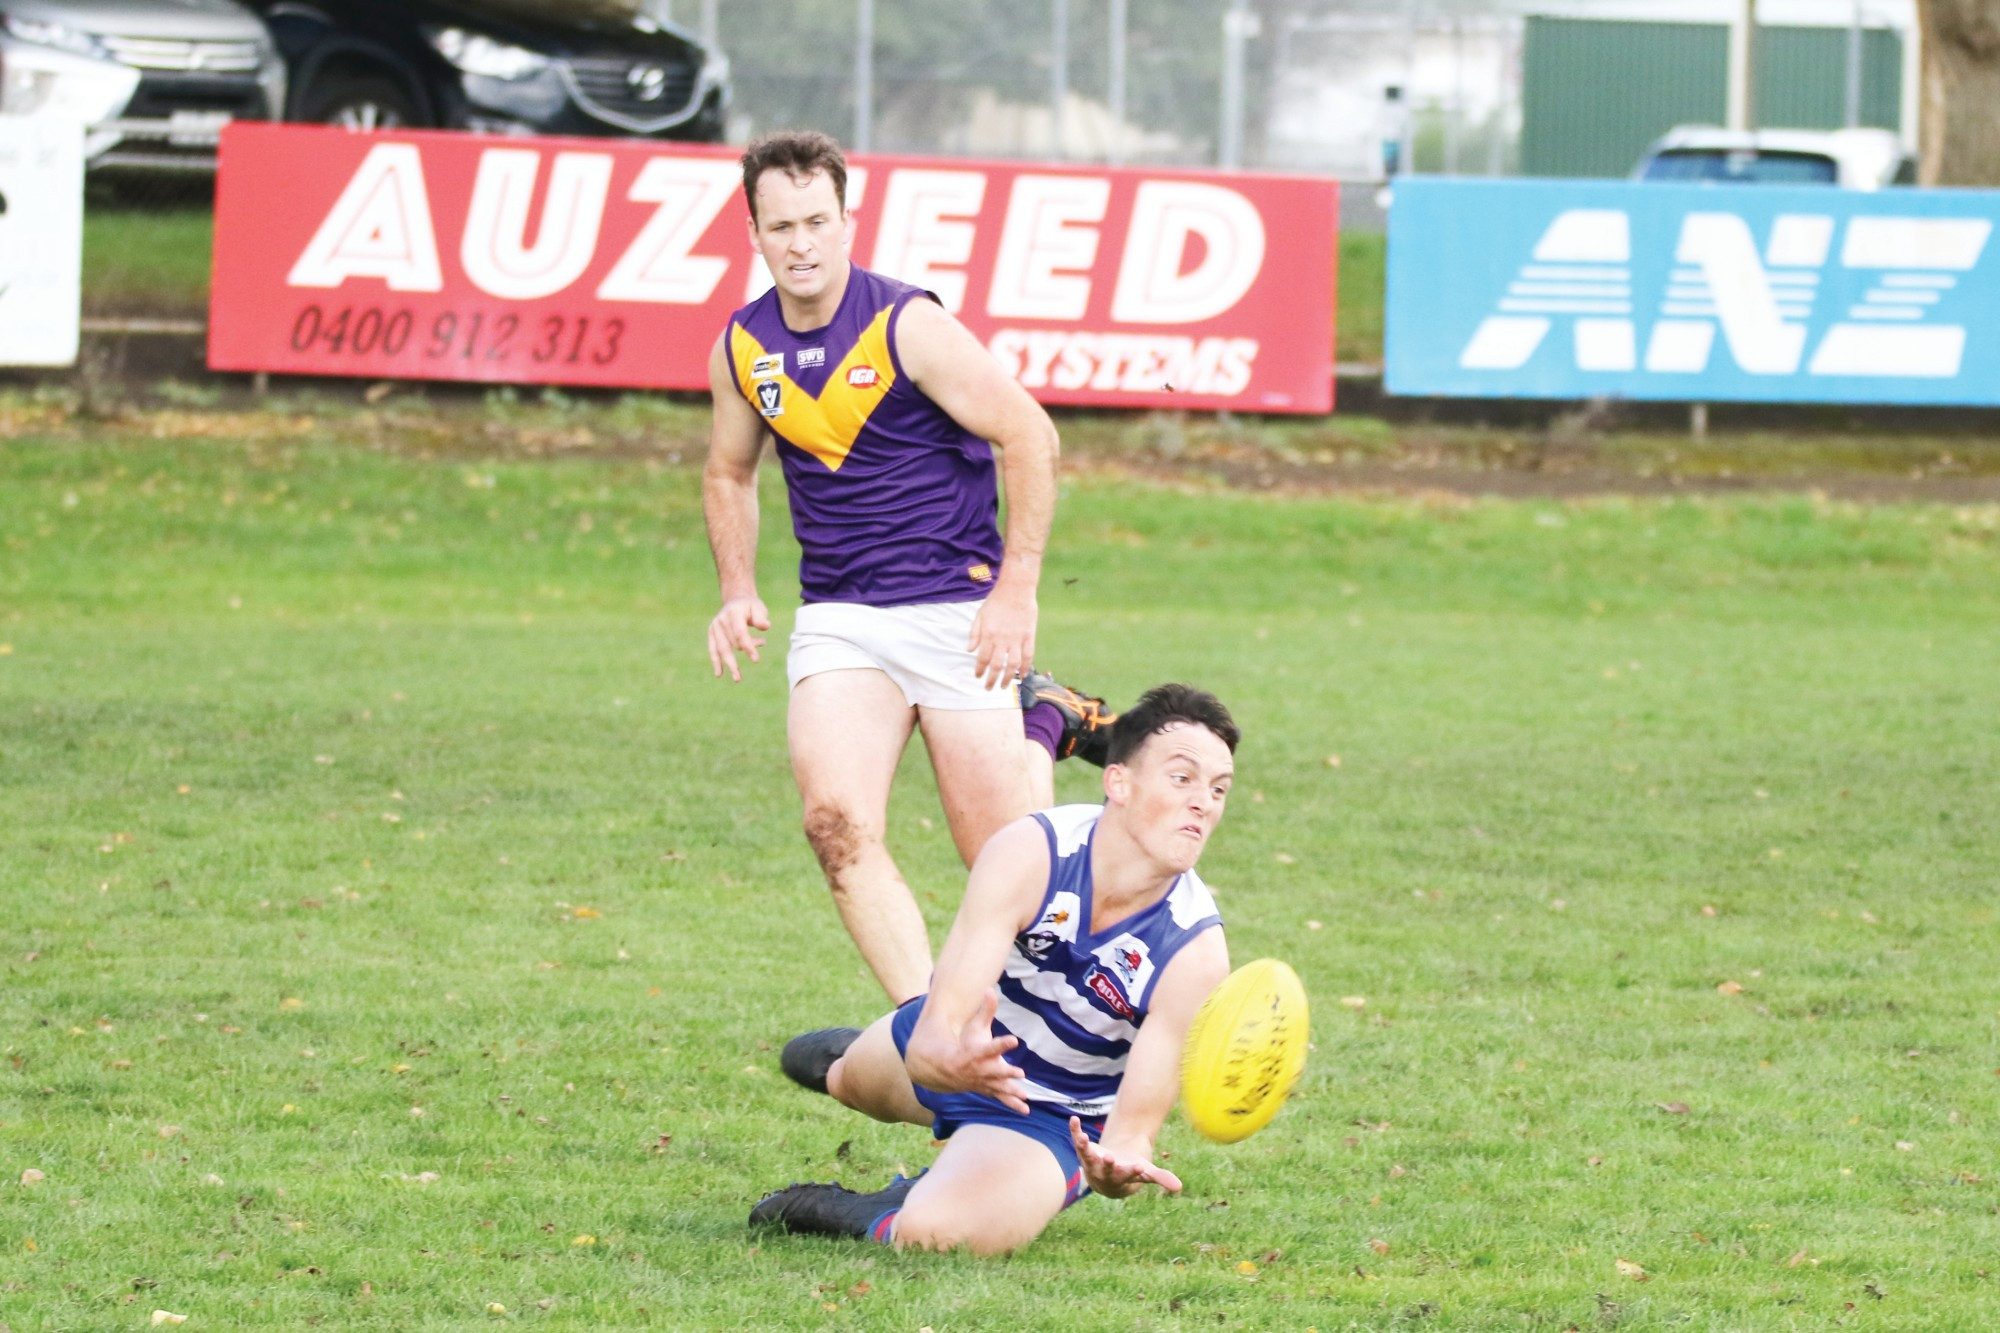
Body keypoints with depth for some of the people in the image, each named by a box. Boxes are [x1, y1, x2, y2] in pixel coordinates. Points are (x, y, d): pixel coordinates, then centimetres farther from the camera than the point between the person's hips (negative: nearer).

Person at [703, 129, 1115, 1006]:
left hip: (956, 607, -4)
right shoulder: (741, 348, 3)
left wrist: (1015, 590, -13)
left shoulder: (907, 327, -13)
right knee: (837, 822, -19)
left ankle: (1045, 726, 27)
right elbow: (729, 473, 21)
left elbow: (1029, 437, -10)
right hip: (836, 619, 4)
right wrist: (738, 592, 8)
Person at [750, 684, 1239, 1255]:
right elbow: (930, 1041, -37)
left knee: (932, 1232, -31)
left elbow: (1136, 1123, -33)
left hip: (1052, 1123, -3)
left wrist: (1120, 1166, -58)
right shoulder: (1029, 854, -32)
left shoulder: (1195, 948, -33)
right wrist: (952, 1058, -62)